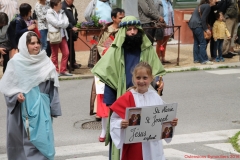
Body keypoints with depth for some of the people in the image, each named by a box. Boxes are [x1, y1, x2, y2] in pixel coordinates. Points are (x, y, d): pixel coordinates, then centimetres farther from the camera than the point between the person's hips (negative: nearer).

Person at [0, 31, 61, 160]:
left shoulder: (45, 62, 2)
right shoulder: (16, 62, -5)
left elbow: (52, 87, 6)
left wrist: (54, 109, 6)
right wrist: (16, 95, -17)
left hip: (41, 107, 2)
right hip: (22, 108, -2)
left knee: (42, 139, -1)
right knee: (24, 139, 5)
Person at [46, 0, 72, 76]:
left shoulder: (62, 12, 9)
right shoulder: (49, 14, -8)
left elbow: (66, 24, -1)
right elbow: (56, 23, -20)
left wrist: (60, 23, -18)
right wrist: (63, 22, -6)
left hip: (62, 35, 6)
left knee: (66, 53, 3)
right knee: (55, 55, 4)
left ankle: (63, 70, 12)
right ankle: (56, 71, 13)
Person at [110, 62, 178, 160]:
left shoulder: (155, 97, 4)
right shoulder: (127, 98, -8)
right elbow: (114, 119, -7)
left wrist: (171, 122, -10)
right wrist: (121, 124, -27)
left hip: (153, 145, 3)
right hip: (134, 146, -3)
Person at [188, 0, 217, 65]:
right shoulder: (208, 6, -12)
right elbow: (203, 18, -15)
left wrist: (206, 28, 18)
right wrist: (206, 29, -10)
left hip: (192, 24, 10)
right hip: (197, 25, -10)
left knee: (196, 42, 14)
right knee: (203, 43, -5)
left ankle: (196, 59, 18)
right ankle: (204, 60, -4)